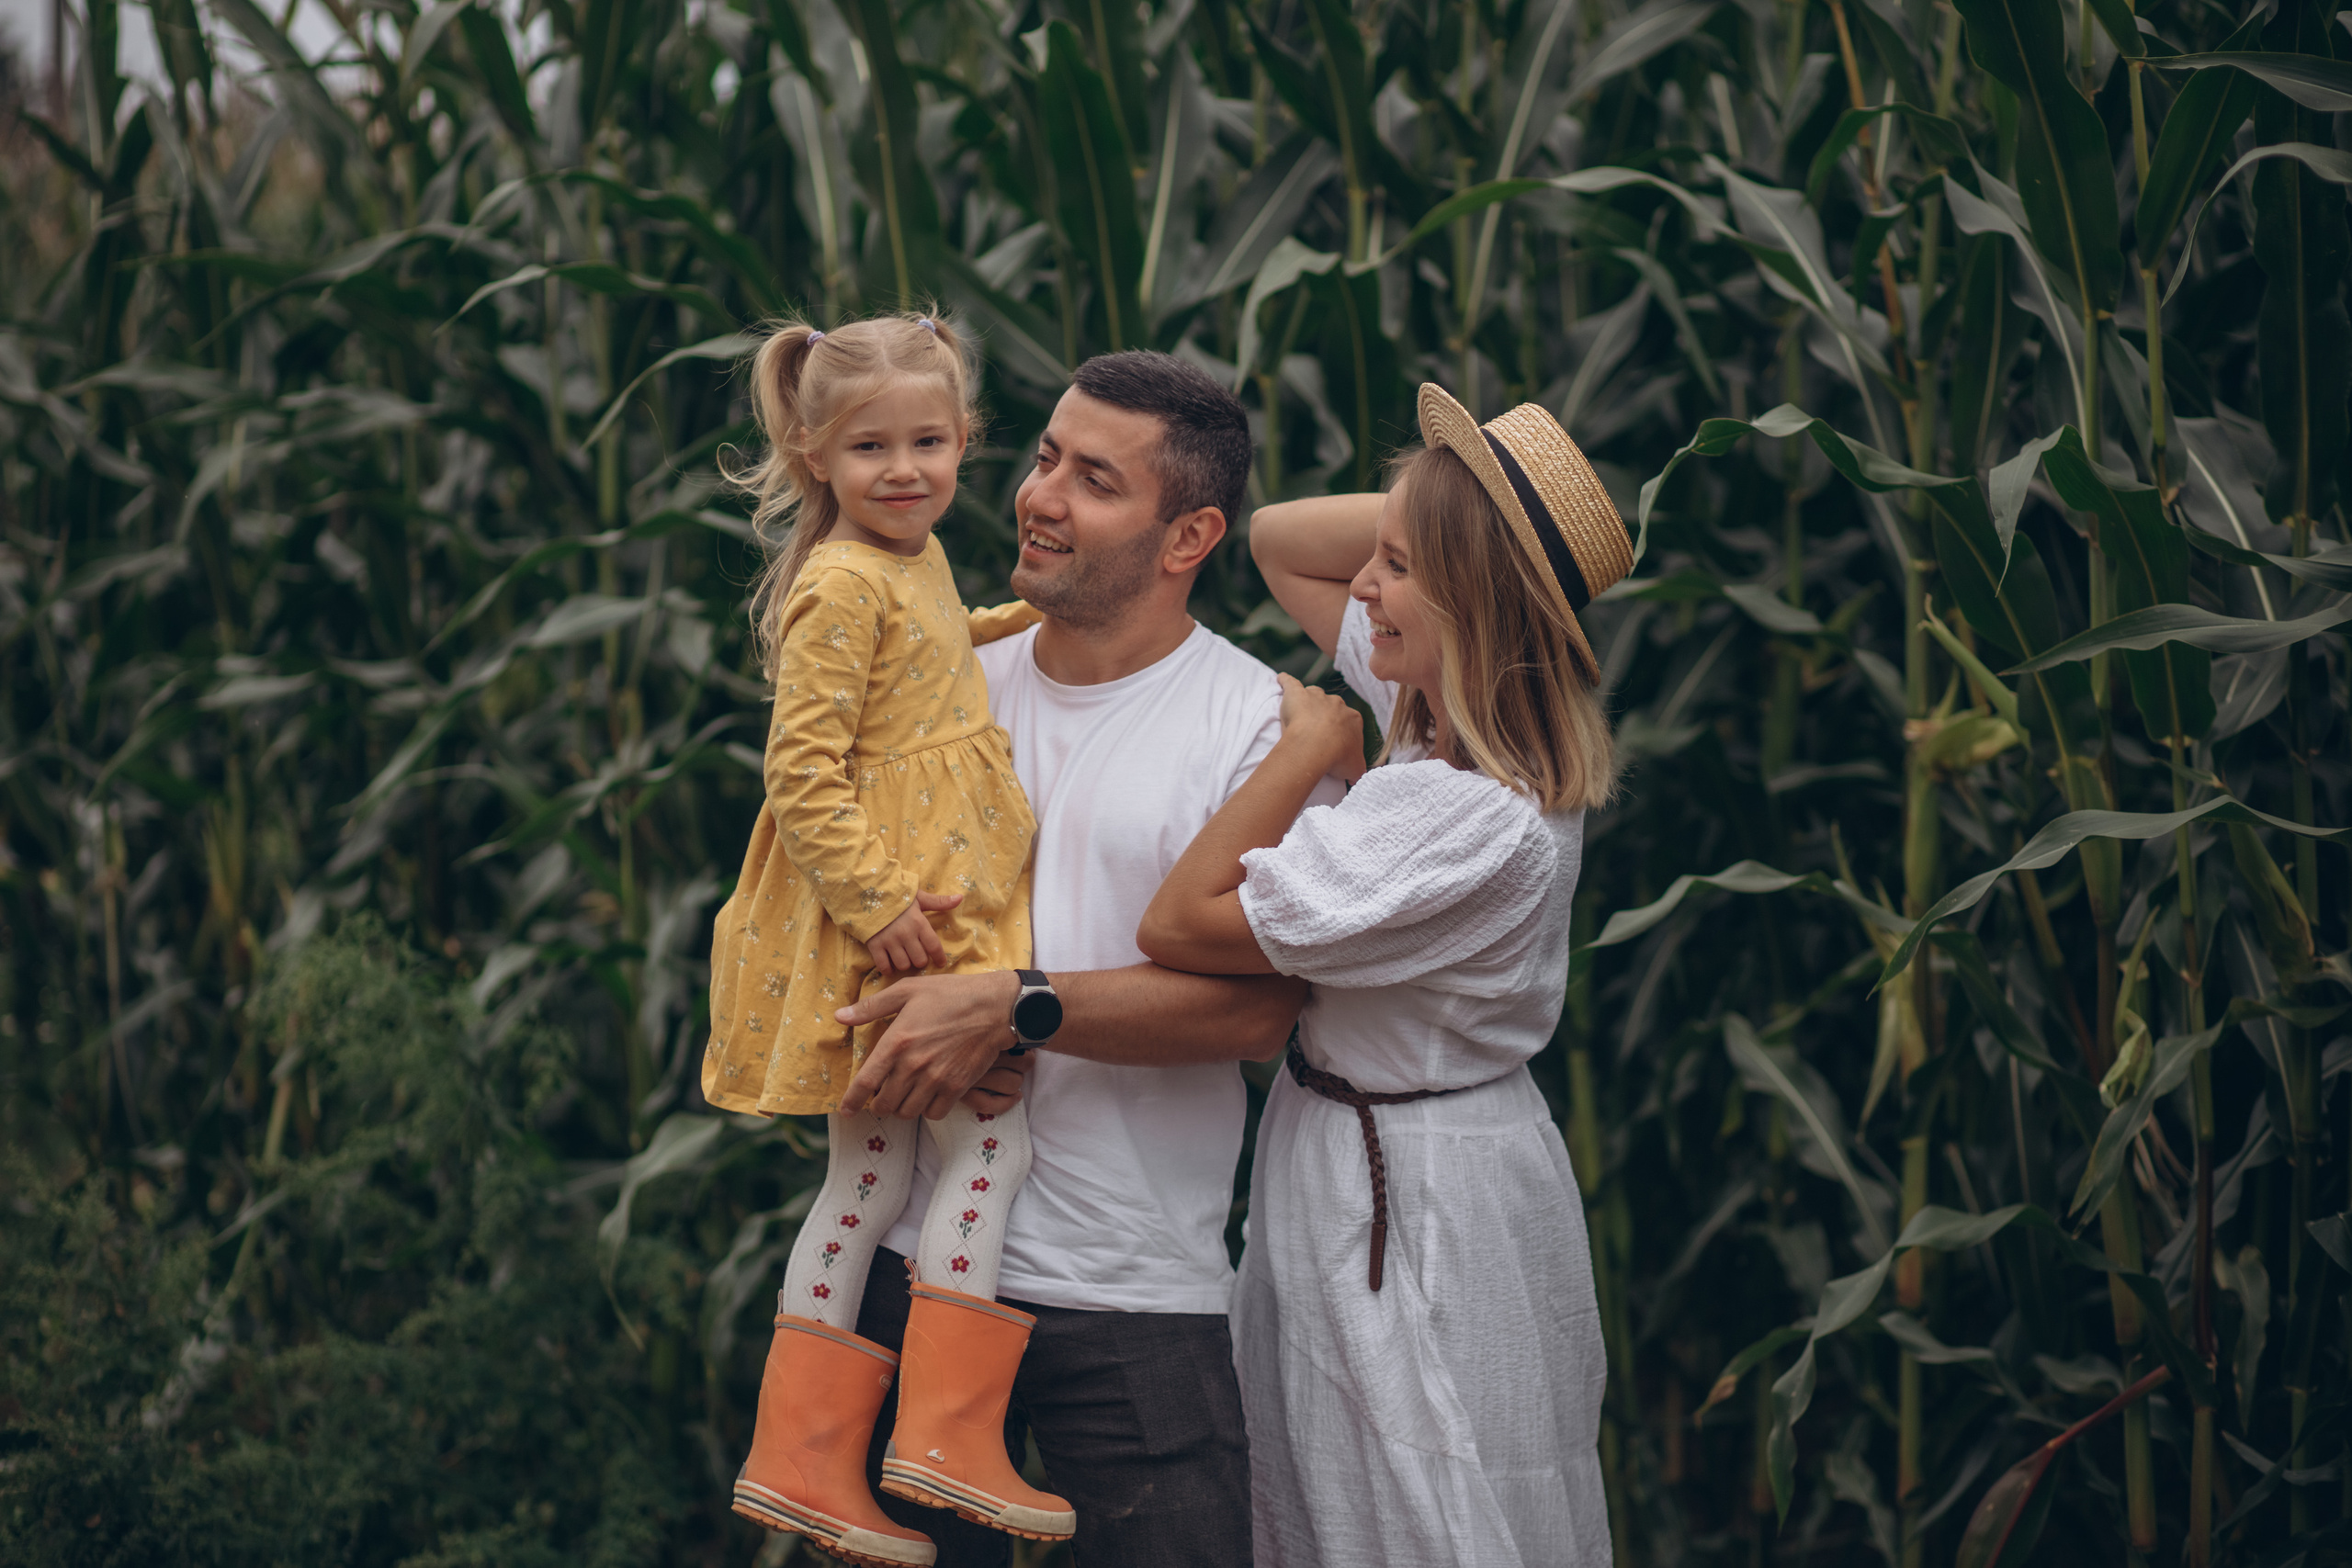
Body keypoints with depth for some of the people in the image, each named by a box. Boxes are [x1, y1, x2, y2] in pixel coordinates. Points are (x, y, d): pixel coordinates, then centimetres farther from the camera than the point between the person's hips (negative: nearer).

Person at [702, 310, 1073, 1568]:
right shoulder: (843, 585, -16)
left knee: (870, 1173, 10)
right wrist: (875, 897, -26)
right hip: (884, 910, -10)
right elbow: (803, 768, -21)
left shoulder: (917, 561, 14)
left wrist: (1004, 625, 32)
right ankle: (943, 1430, -7)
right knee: (992, 1135, -9)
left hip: (938, 897, 10)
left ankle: (800, 1456, 14)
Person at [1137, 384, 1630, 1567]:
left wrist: (1311, 748, -18)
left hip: (1415, 1214, -10)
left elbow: (1180, 926, -24)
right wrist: (1446, 504, -3)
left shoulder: (1474, 825, -29)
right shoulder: (1445, 707, -2)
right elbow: (1280, 539, 12)